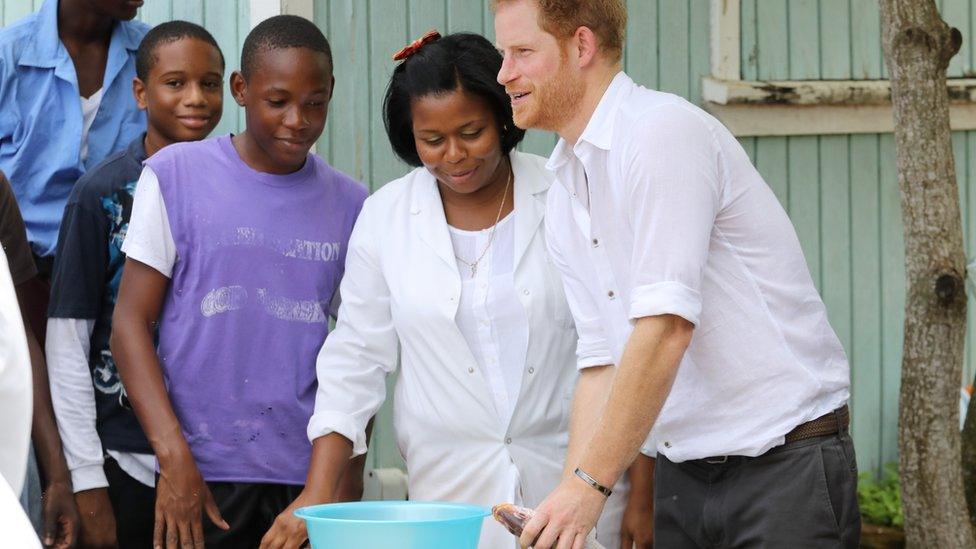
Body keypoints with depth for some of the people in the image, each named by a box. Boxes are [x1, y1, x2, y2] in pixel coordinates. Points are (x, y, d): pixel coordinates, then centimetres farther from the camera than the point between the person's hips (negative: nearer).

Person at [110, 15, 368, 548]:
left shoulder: (349, 204, 9)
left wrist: (351, 477, 4)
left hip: (310, 476, 2)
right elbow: (130, 323, -3)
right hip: (201, 473, -2)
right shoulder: (175, 175, 1)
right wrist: (173, 457, -13)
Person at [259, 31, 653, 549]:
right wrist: (318, 492, -2)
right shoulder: (385, 216, 2)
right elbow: (356, 357, 6)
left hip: (570, 483, -1)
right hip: (451, 495, 1)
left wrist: (642, 494, -4)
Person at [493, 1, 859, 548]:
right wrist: (572, 494, -5)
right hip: (681, 475, 8)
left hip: (786, 464, -8)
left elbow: (666, 329, -22)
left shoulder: (665, 131, -16)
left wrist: (591, 483, -21)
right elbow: (603, 360, 9)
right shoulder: (564, 198, 11)